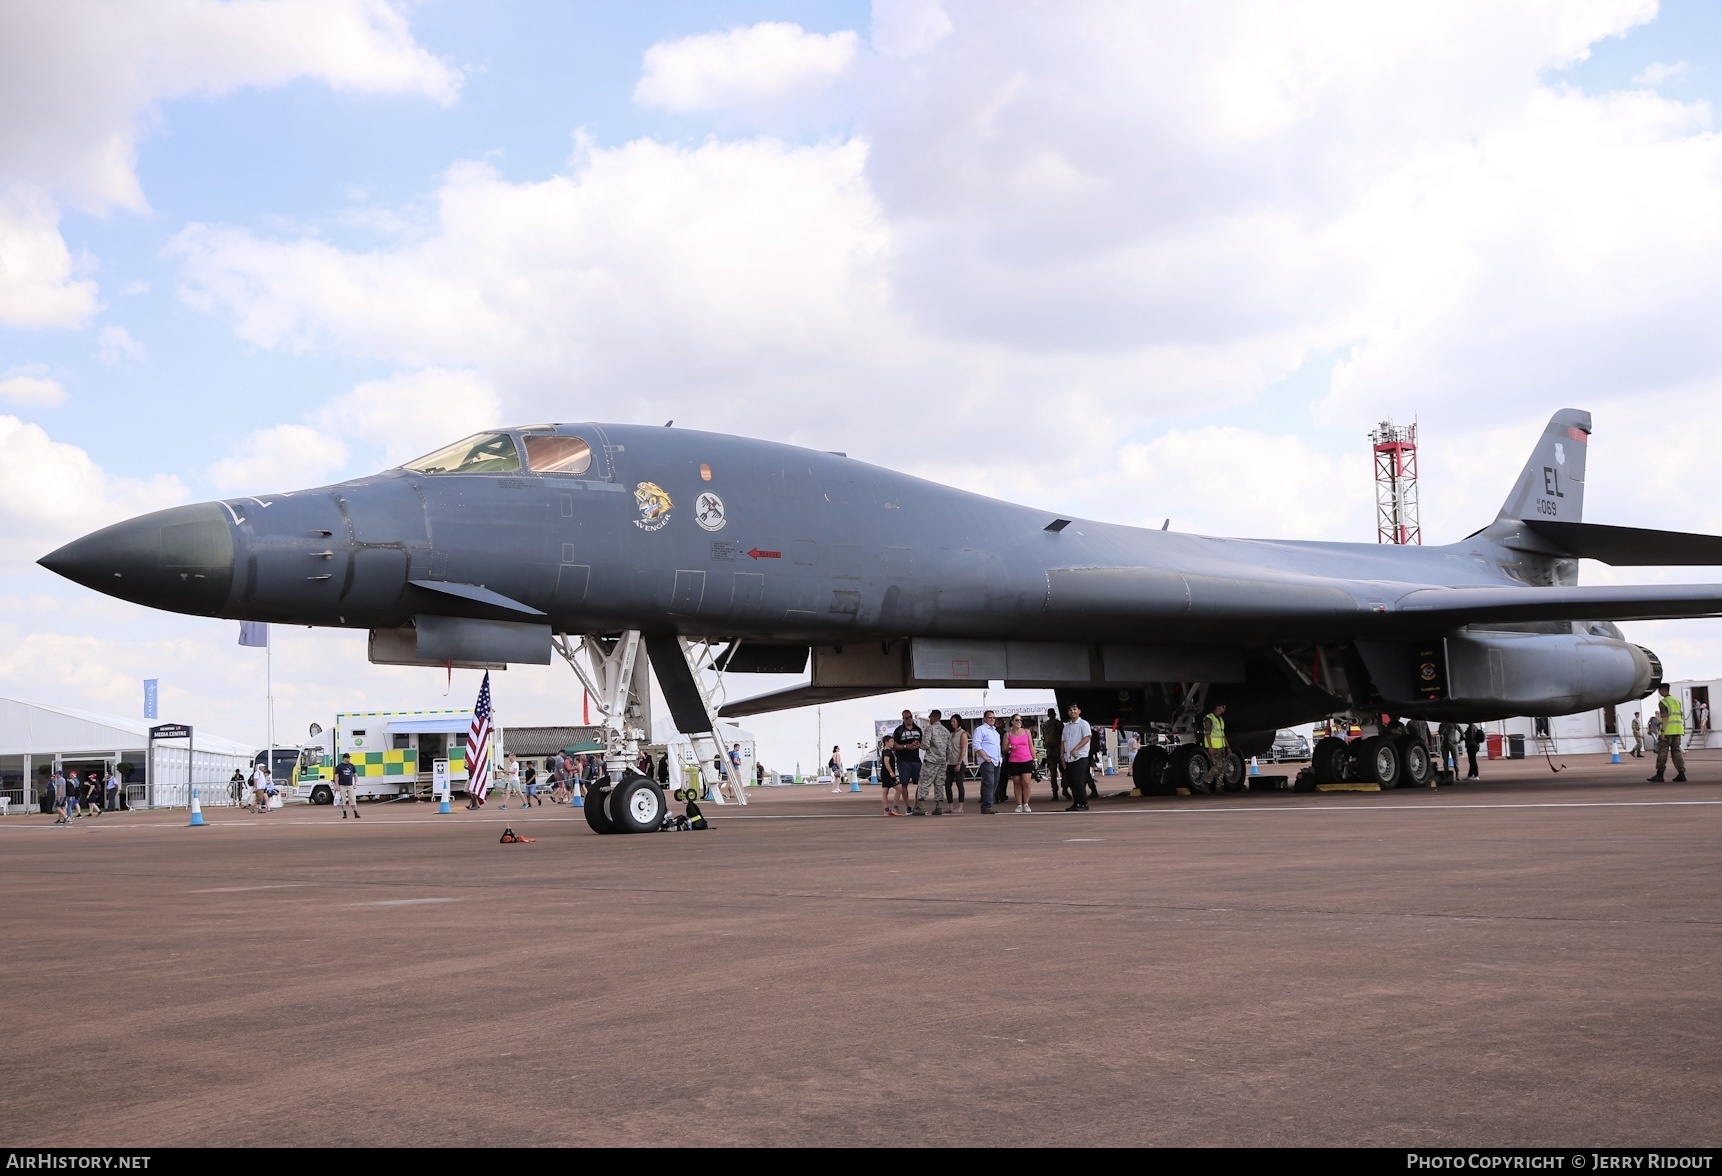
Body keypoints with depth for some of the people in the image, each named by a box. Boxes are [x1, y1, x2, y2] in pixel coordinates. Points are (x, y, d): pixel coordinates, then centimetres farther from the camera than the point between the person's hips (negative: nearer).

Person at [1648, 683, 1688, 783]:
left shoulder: (1663, 703, -9)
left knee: (1662, 751, -4)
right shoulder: (1676, 701, 16)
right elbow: (1680, 717, 17)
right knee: (1676, 751, 8)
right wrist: (1681, 730, 21)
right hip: (1677, 730, 8)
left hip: (1668, 730, -8)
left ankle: (1659, 775, -5)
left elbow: (1665, 718, -16)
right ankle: (1681, 774, 1)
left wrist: (1663, 732, -18)